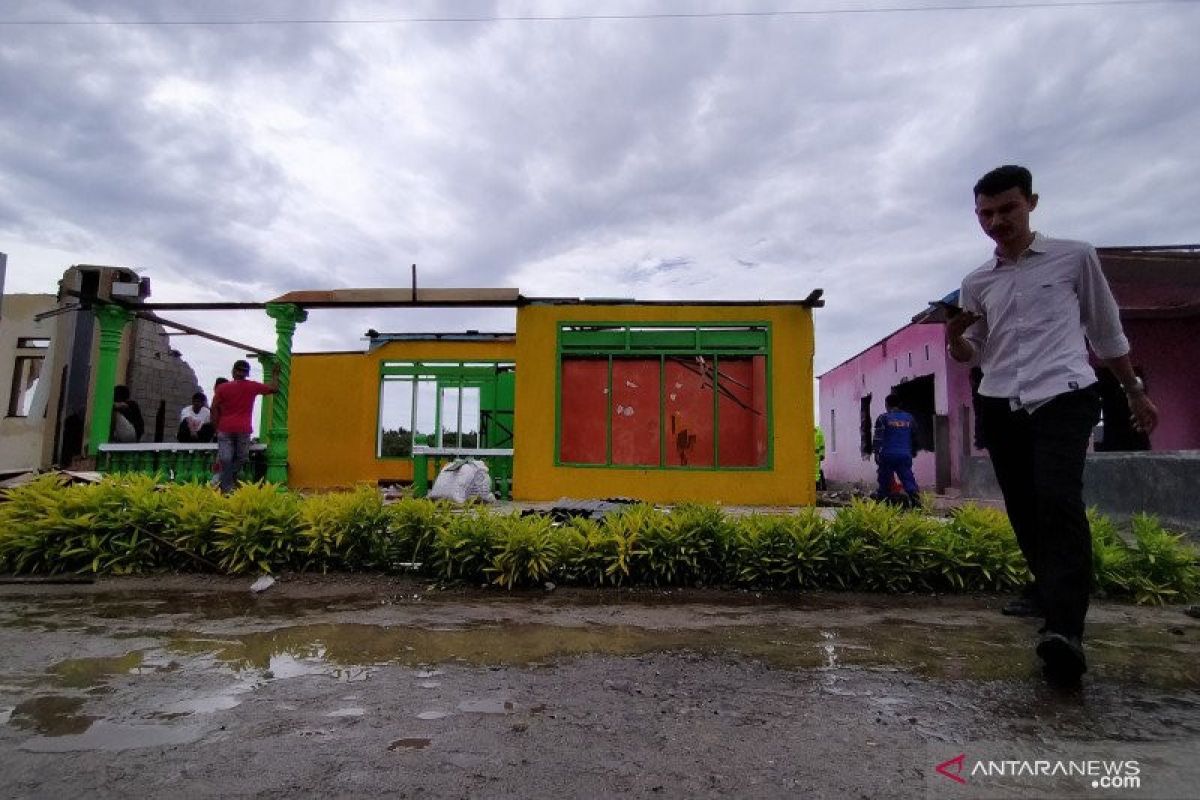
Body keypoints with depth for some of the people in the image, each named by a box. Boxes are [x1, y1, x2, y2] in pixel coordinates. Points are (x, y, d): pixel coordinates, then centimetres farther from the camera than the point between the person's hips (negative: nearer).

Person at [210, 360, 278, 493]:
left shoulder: (222, 388, 1)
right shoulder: (253, 387, -1)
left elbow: (214, 409, 2)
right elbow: (274, 388, 10)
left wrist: (216, 427, 10)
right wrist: (275, 375, 25)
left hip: (225, 429, 1)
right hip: (243, 430, -1)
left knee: (225, 460, 4)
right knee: (241, 459, 11)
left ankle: (227, 488, 2)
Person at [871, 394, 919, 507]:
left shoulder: (882, 418, -2)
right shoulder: (909, 418, 12)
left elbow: (878, 439, -7)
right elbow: (914, 438, 20)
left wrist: (876, 454, -3)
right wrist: (913, 452, 29)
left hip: (887, 455, -3)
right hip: (905, 456, 3)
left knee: (885, 480, 6)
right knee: (908, 479, 2)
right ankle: (915, 500, -14)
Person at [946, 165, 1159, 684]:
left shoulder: (1075, 257, 7)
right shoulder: (976, 284, 13)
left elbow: (1106, 331, 15)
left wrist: (1135, 391, 19)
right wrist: (953, 336, -7)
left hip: (1064, 397, -4)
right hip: (1000, 407, 4)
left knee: (1058, 500, -22)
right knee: (1023, 509, 8)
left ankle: (1064, 630, -26)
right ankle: (1049, 588, 30)